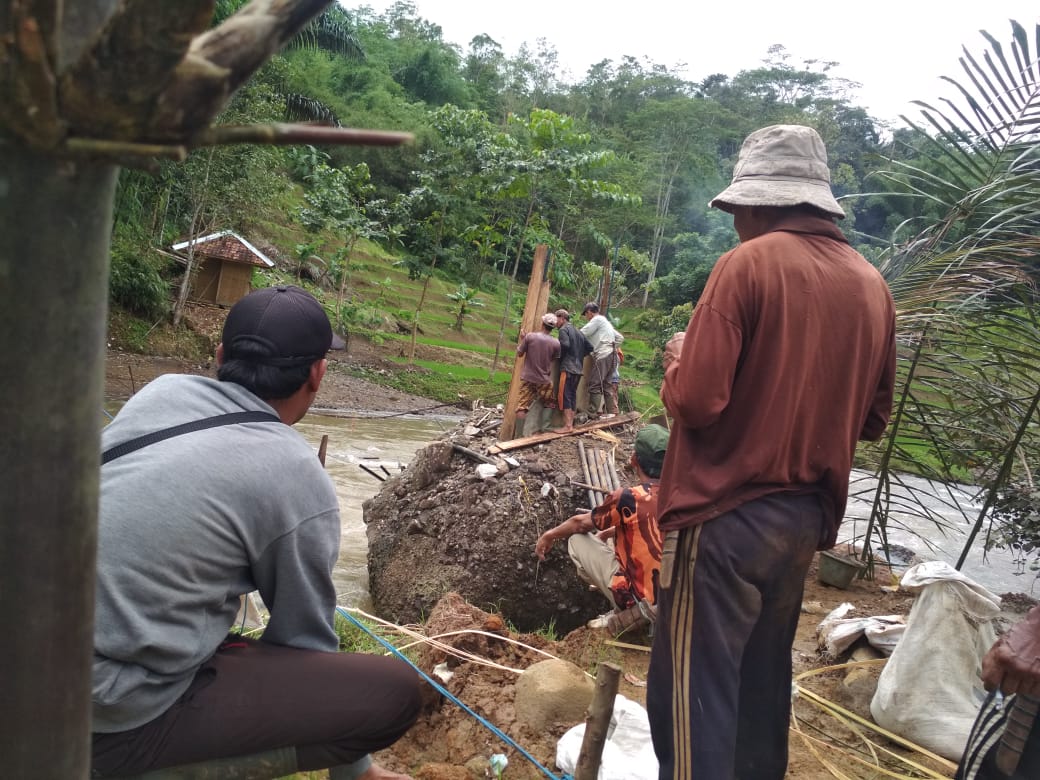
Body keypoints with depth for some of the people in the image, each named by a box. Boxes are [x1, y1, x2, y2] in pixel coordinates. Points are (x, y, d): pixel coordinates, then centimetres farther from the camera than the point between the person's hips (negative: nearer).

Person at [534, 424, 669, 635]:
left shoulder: (628, 498, -16)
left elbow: (581, 523, 3)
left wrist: (550, 534, 22)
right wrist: (611, 531, 35)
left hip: (645, 602, -6)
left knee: (578, 539, 6)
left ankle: (628, 612, 6)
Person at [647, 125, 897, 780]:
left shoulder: (750, 264, -13)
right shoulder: (873, 285, 7)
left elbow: (696, 401, -19)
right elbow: (874, 419, 14)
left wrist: (678, 360, 0)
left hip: (728, 515, -7)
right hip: (807, 518, 7)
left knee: (694, 693, 2)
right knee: (764, 681, 20)